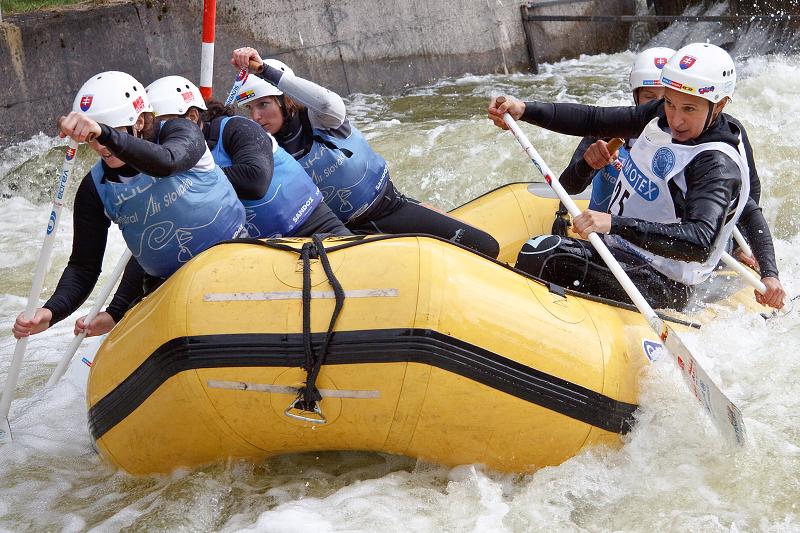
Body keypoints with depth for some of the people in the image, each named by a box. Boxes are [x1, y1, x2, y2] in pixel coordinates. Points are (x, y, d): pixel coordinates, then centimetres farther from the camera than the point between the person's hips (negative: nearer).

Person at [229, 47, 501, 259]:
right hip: (350, 231, 1)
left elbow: (328, 103, -39)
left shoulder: (318, 120, -14)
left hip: (392, 208, -1)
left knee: (486, 248, -9)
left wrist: (264, 69, -48)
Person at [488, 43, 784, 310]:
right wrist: (524, 109, -5)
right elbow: (594, 120, 7)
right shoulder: (661, 115, 2)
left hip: (661, 287, -9)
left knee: (542, 256, -23)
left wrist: (614, 224, -44)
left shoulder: (719, 164, -23)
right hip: (619, 249, 9)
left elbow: (700, 242, -36)